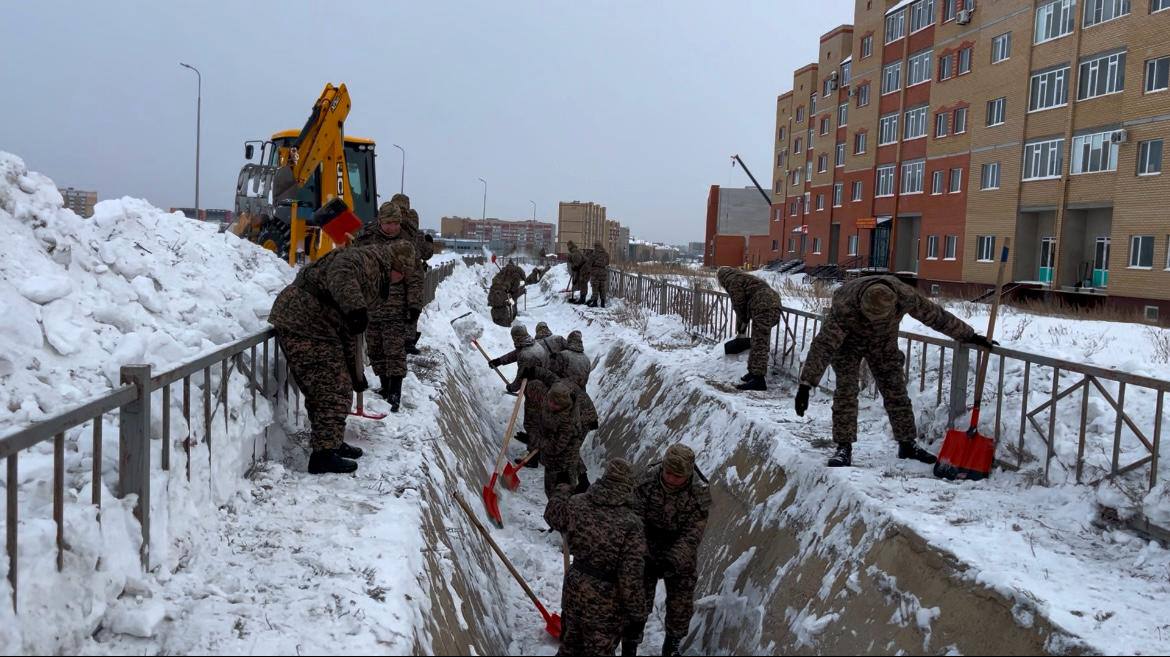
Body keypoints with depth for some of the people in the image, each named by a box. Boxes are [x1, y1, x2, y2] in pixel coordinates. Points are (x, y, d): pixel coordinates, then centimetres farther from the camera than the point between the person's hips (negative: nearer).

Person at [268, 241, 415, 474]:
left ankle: (332, 442, 34)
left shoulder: (375, 283, 23)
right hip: (302, 325, -11)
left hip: (314, 327, 11)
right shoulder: (363, 259, -8)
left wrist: (356, 373, 28)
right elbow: (340, 274, -34)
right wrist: (356, 308, -45)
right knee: (333, 391, -9)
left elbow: (349, 332, 27)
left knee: (333, 388, 20)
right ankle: (324, 455, -4)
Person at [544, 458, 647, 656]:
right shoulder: (631, 524, -24)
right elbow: (631, 578, -23)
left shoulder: (577, 504, -9)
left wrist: (563, 490, 34)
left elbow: (552, 515, 15)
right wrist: (635, 617, -11)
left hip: (573, 593, 5)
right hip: (606, 607, -5)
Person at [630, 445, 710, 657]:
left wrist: (671, 560, -35)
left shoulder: (700, 494, -25)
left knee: (681, 606, 13)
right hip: (646, 551, 0)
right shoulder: (648, 480, -22)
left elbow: (691, 535, -23)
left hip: (680, 558, 0)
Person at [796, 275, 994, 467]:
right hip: (848, 341, -3)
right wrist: (806, 385, -45)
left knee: (895, 390, 3)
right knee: (846, 390, -15)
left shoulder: (905, 296, -33)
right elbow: (823, 345, -42)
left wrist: (969, 336, -6)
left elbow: (935, 315, -17)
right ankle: (844, 448, -9)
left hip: (883, 342, 3)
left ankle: (907, 444, 16)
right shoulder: (844, 307, -42)